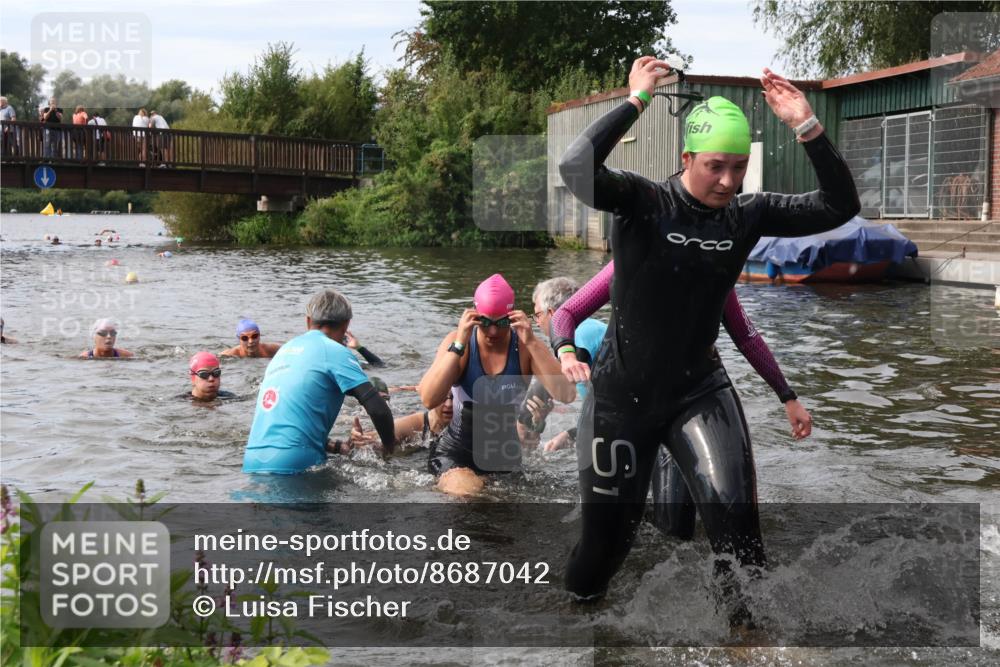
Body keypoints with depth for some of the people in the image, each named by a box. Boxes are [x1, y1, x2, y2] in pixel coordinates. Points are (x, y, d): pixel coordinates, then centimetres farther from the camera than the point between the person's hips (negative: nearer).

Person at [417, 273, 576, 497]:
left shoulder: (525, 347, -11)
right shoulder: (457, 342, -12)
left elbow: (566, 396, -24)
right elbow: (428, 400, -25)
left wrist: (531, 343, -30)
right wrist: (459, 345, -29)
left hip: (506, 456, 3)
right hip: (456, 452, -2)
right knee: (466, 492, -26)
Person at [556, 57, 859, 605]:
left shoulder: (747, 215, -4)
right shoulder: (643, 202, -17)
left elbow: (839, 206, -8)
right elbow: (576, 168, -35)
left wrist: (807, 126, -19)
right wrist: (637, 99, -32)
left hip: (699, 389, 3)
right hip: (622, 395, -2)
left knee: (734, 515, -19)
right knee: (606, 538, 9)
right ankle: (576, 597, 41)